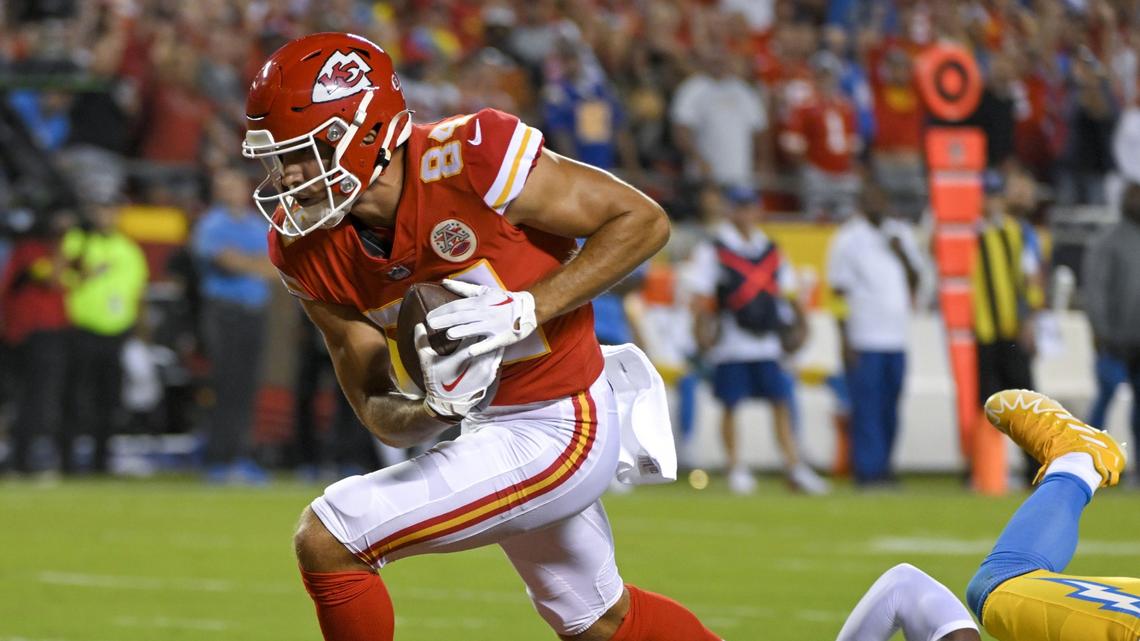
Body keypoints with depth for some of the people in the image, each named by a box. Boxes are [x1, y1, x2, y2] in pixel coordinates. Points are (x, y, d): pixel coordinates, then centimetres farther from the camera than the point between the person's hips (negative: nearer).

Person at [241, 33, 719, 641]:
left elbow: (643, 220, -19)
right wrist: (436, 407, -27)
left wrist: (524, 310, -29)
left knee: (325, 540, -14)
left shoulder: (468, 157, -27)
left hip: (556, 433, -8)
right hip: (488, 424, 8)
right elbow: (380, 415, -3)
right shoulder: (308, 249, -8)